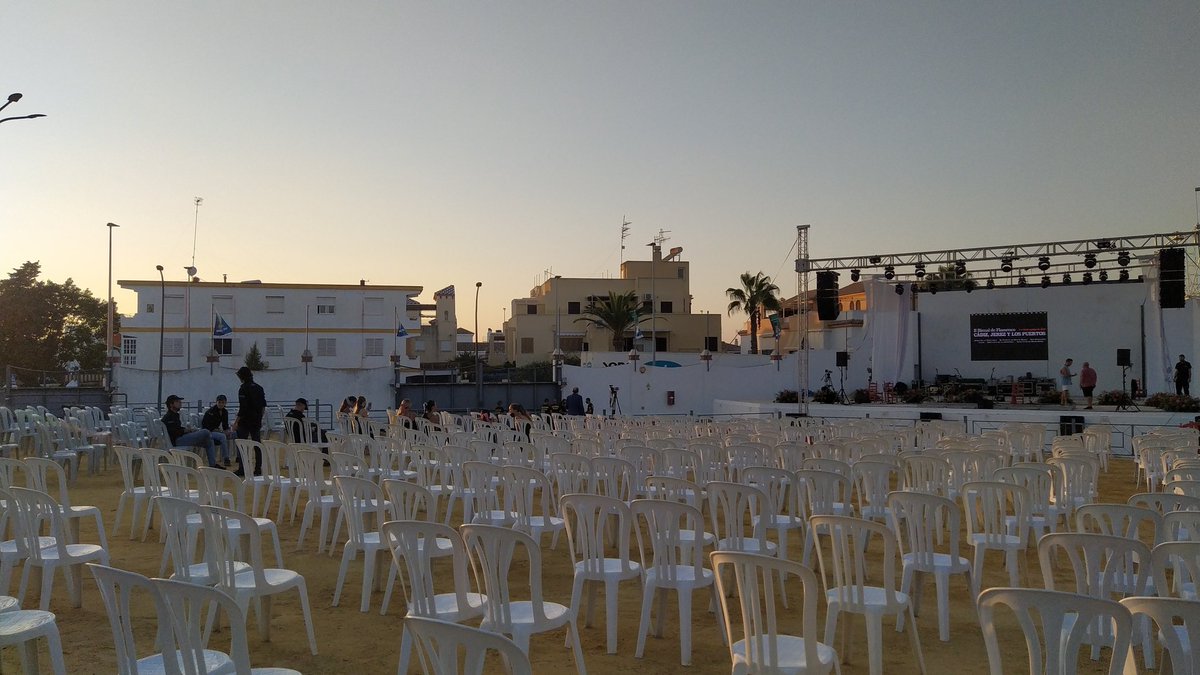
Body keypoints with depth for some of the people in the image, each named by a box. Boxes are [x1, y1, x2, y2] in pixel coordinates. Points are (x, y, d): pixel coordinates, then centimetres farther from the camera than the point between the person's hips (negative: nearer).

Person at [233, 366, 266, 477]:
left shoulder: (243, 388, -12)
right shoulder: (259, 388, 8)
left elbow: (242, 408, -17)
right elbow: (263, 406, 12)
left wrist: (236, 422, -12)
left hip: (245, 421, -6)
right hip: (257, 421, 6)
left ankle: (241, 469, 2)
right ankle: (258, 469, 8)